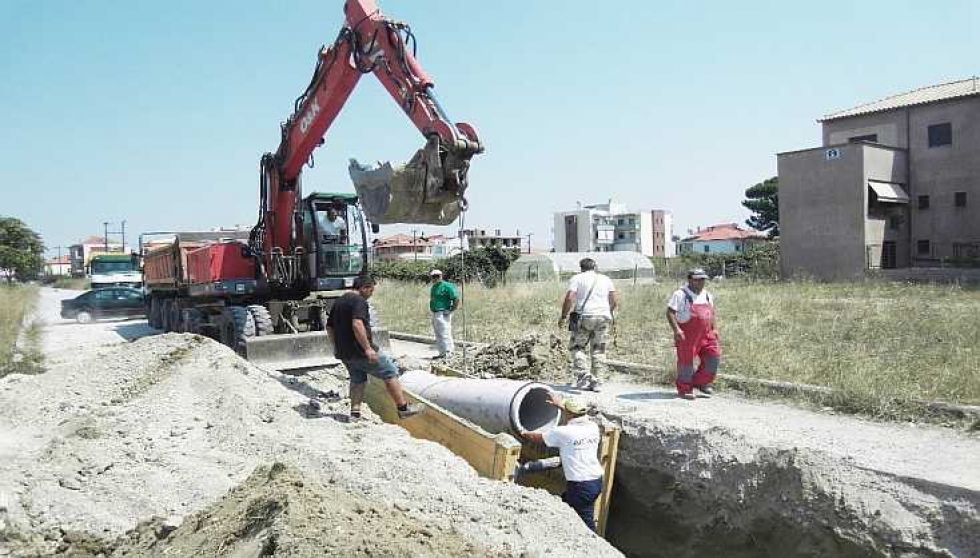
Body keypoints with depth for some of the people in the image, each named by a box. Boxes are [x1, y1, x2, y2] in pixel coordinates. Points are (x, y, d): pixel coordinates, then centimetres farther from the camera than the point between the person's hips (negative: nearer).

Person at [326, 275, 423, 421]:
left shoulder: (338, 302, 15)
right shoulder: (359, 301, -15)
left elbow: (329, 327, 21)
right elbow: (357, 325, -30)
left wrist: (338, 346, 28)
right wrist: (368, 348, -28)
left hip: (344, 353, 9)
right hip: (360, 351, -8)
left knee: (357, 380, 20)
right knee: (390, 373, 2)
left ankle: (354, 412, 13)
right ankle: (403, 408, 6)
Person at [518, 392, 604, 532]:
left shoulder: (563, 432, -15)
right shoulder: (593, 427, 1)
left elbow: (537, 438, 1)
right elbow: (580, 415, 24)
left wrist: (523, 433, 21)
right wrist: (561, 405, 34)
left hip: (580, 486, -7)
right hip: (597, 480, 8)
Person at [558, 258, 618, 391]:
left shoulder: (577, 278, 5)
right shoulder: (606, 279, 16)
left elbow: (569, 298, -8)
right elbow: (615, 301, 9)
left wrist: (563, 316, 1)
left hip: (585, 316, -4)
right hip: (603, 317, 4)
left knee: (576, 347, 8)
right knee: (598, 350, 9)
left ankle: (584, 374, -10)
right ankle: (597, 382, 7)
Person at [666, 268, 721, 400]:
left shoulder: (707, 295, 13)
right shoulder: (681, 294, -9)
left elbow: (711, 313, 24)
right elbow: (670, 312, -14)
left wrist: (714, 329, 14)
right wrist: (676, 329, -24)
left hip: (706, 335, 7)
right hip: (687, 335, -6)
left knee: (713, 356, 3)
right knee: (686, 360, 0)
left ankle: (701, 382, 21)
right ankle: (684, 389, 14)